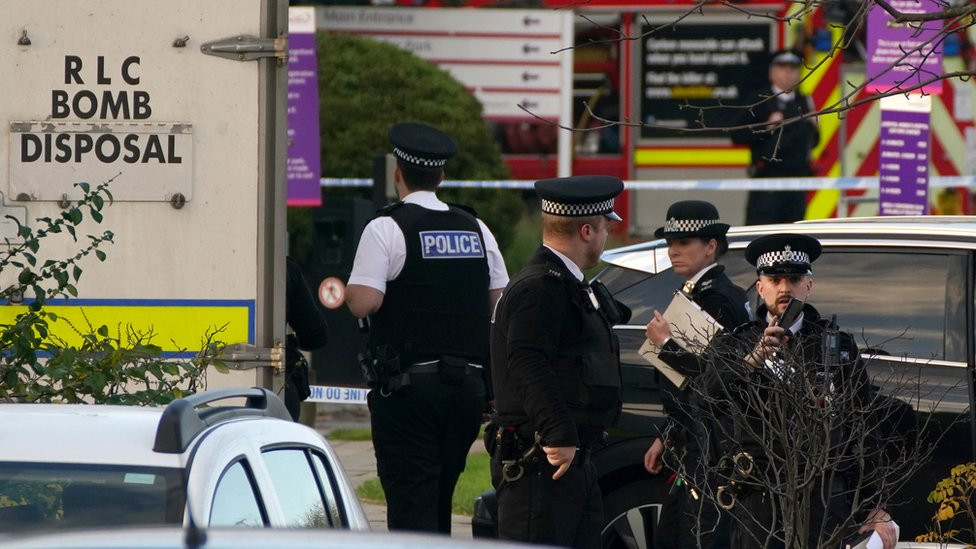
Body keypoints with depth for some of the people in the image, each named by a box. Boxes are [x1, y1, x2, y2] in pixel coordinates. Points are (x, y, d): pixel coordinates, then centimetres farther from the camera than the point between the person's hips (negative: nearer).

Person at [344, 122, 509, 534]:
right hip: (469, 382, 6)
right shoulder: (476, 229, 11)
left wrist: (347, 291, 4)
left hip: (409, 382, -6)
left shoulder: (386, 229, -8)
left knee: (411, 503, -7)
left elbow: (364, 302, -16)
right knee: (440, 498, 15)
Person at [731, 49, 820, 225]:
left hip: (797, 177, 5)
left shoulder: (804, 102, 16)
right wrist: (767, 128, -15)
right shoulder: (760, 101, 0)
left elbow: (812, 141, 23)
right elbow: (738, 136, -5)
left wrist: (814, 128, 3)